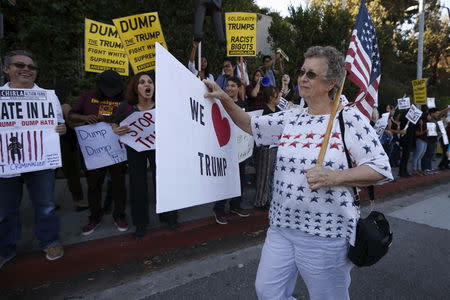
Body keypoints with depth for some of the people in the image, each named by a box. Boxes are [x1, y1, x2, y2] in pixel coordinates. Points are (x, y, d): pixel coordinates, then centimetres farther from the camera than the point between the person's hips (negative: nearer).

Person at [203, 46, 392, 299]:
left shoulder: (349, 118, -8)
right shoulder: (290, 119, 6)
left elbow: (381, 168, -10)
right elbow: (250, 125, 15)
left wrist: (334, 177, -24)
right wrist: (224, 98, 4)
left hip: (326, 234, -5)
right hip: (281, 226, 5)